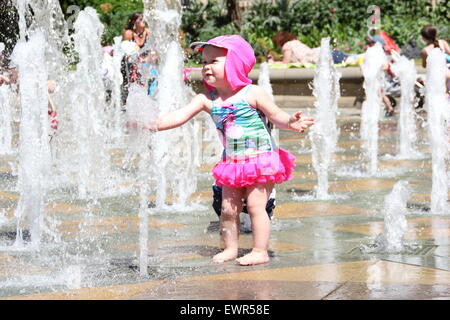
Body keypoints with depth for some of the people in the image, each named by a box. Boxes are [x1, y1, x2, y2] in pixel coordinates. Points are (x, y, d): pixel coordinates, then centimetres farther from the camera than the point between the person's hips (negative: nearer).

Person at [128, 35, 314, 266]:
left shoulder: (252, 94, -10)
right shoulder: (207, 99, 1)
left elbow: (275, 114, -5)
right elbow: (180, 116, -4)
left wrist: (290, 122, -26)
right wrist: (152, 125, -15)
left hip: (260, 160, -5)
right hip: (232, 163, 5)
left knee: (256, 205, -7)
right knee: (228, 208, 5)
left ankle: (260, 251, -1)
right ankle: (230, 248, 18)